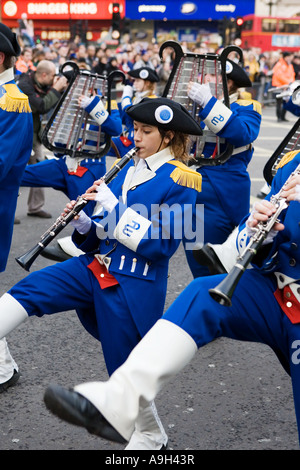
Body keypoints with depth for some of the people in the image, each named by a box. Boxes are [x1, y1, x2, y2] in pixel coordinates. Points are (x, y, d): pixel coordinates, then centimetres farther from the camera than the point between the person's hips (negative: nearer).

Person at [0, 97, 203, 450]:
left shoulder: (179, 182, -9)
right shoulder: (129, 169, 12)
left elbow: (160, 246, -17)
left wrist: (113, 207, -20)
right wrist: (83, 223, -7)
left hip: (133, 285, -7)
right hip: (96, 266, 7)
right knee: (29, 289, -10)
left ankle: (151, 434, 28)